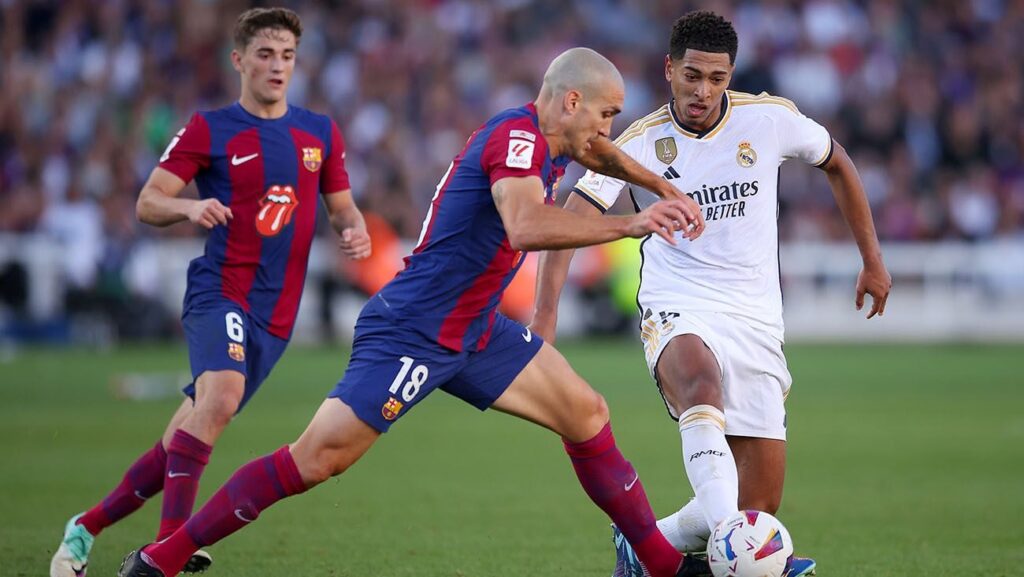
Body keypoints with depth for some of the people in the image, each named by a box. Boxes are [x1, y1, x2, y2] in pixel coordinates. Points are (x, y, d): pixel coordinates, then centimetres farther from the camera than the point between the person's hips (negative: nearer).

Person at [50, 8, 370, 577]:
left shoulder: (320, 133, 12)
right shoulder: (209, 130, 0)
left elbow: (342, 208, 20)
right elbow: (147, 203, -2)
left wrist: (355, 231, -4)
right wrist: (190, 208, -24)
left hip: (276, 315, 5)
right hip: (220, 292, -4)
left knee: (183, 441, 4)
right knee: (221, 394, -33)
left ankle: (86, 529, 20)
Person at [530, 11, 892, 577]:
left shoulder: (769, 118, -1)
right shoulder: (640, 143, -6)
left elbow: (836, 163, 18)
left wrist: (872, 259, 21)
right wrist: (545, 312, -26)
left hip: (755, 318, 3)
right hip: (677, 311, -3)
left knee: (760, 503, -5)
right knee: (702, 379, -41)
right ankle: (723, 525, -57)